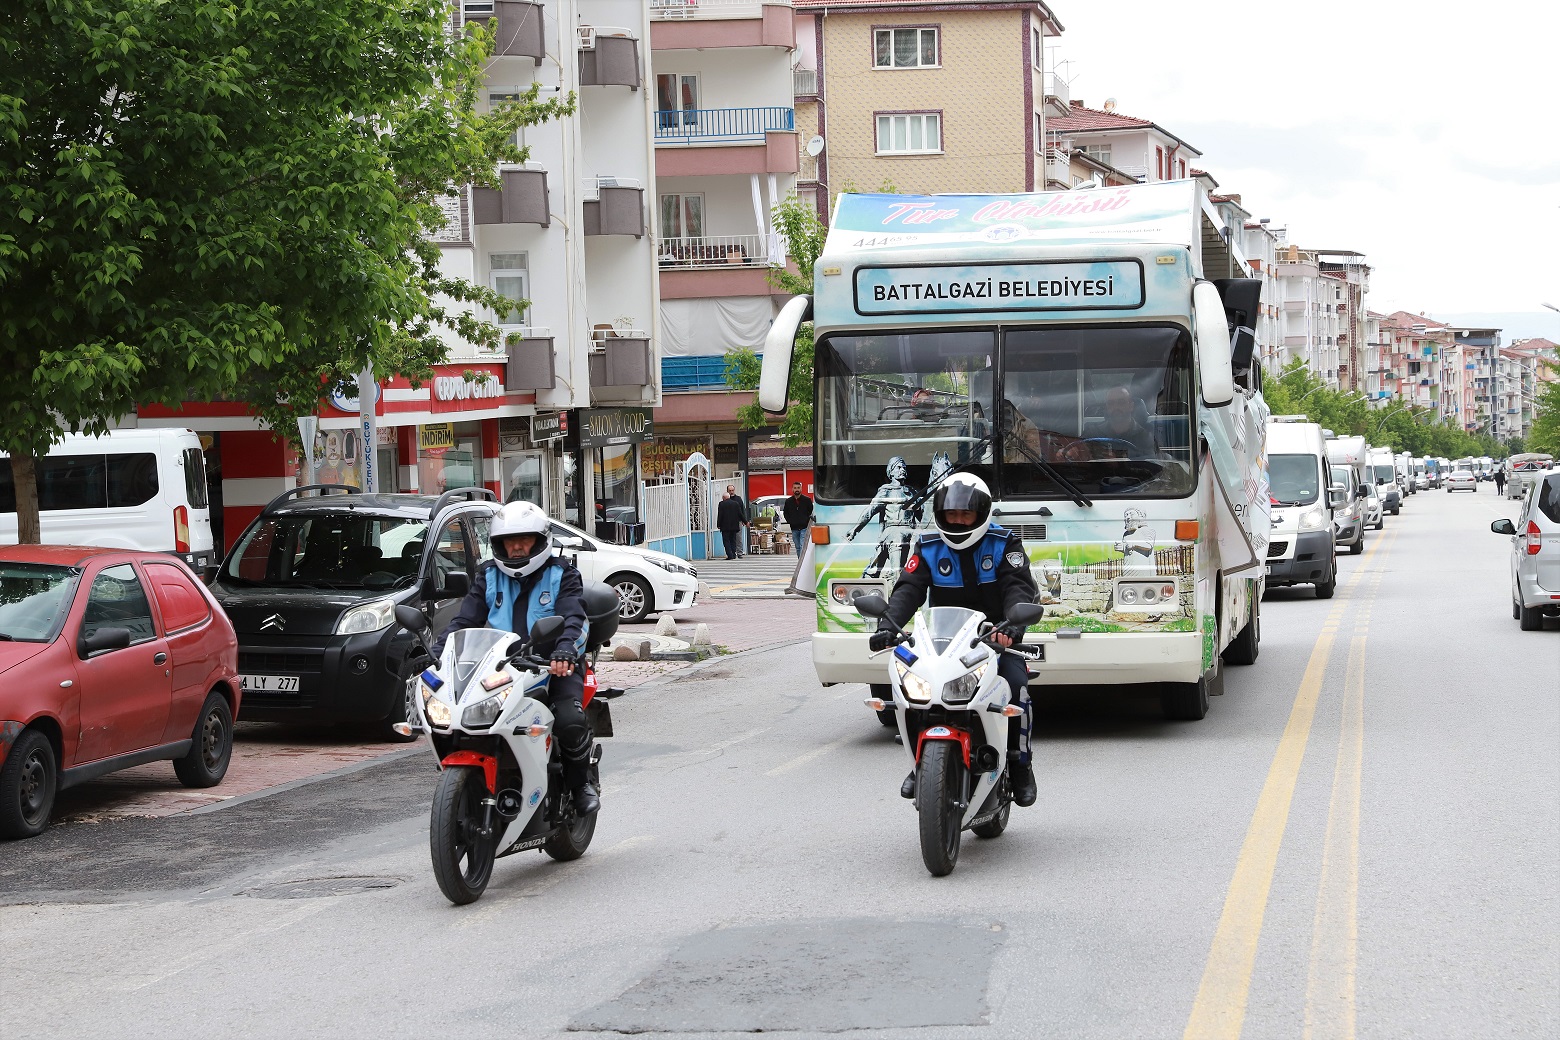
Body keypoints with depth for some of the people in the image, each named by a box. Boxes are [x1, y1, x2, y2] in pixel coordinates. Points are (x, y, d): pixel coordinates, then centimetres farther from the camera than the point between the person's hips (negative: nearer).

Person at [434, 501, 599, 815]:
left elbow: (574, 617, -12)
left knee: (570, 721, -30)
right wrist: (437, 653, -11)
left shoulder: (561, 574, 4)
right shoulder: (489, 576, 15)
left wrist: (565, 650, -34)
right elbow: (465, 620, 7)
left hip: (553, 665, -3)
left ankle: (580, 783, -2)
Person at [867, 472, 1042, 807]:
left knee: (1016, 683, -29)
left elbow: (1019, 588, -16)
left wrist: (1012, 623, -38)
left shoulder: (1004, 544, -1)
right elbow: (908, 589, -8)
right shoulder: (929, 548, 4)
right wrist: (888, 624, -29)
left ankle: (1020, 764, -10)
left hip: (995, 639, -2)